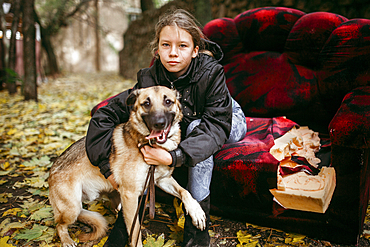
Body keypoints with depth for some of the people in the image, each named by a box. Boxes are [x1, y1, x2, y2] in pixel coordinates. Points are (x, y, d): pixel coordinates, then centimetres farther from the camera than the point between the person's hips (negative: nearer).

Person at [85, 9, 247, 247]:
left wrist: (174, 157, -51)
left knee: (196, 128, -34)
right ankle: (128, 218, -14)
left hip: (229, 123, -3)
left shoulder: (211, 72, -32)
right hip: (183, 126, 3)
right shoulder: (150, 79, -23)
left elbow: (216, 124, -38)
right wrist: (108, 167, -30)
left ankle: (197, 225, -25)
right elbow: (104, 116, -22)